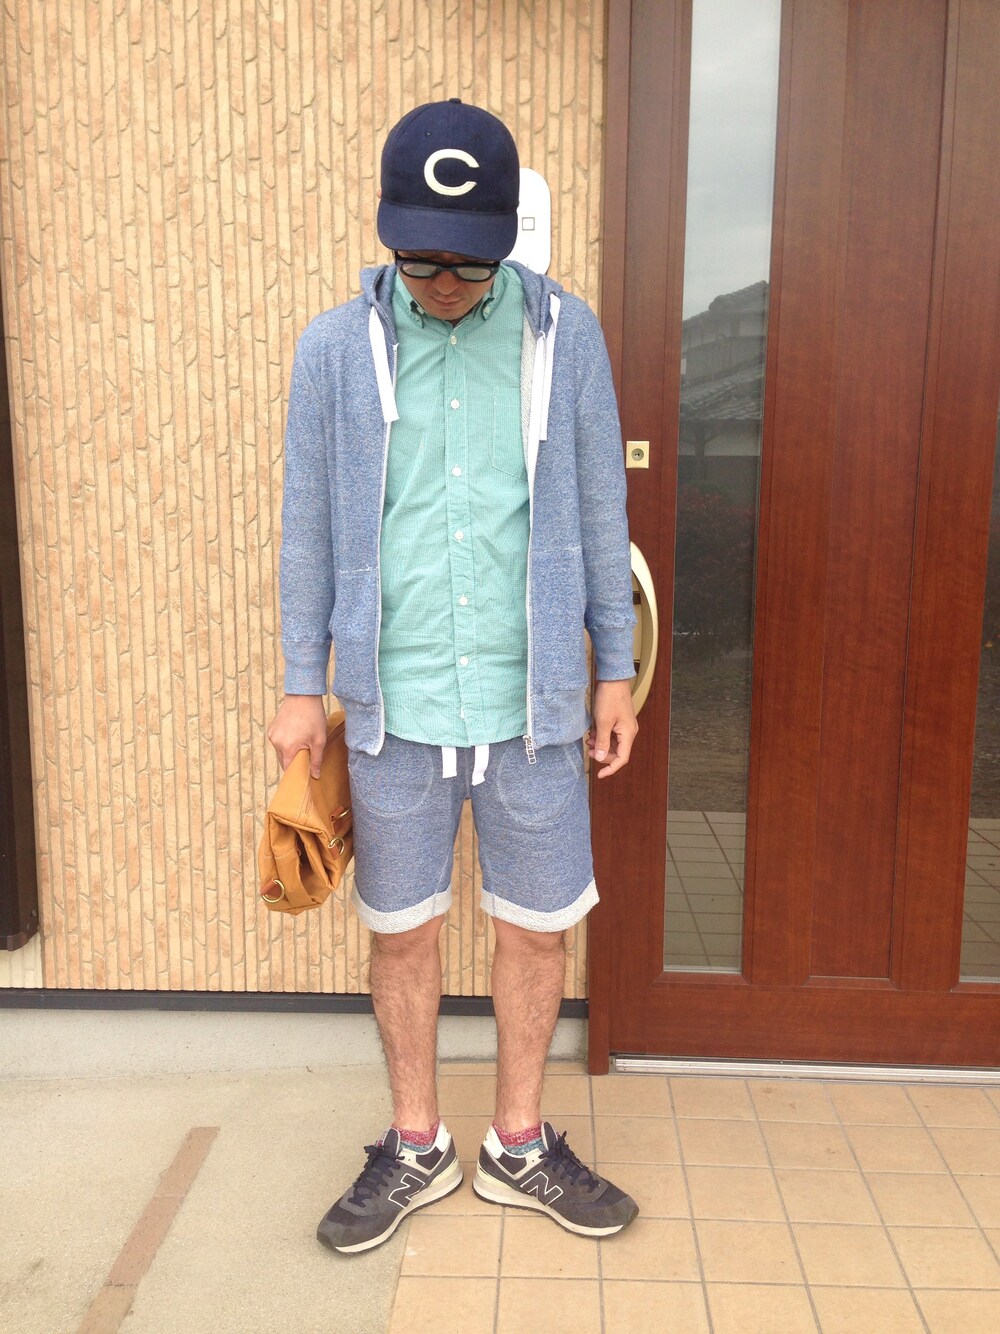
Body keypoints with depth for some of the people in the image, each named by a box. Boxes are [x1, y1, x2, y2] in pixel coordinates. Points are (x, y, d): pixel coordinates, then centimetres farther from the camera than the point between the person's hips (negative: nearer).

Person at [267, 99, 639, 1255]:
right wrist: (303, 687, 4)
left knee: (536, 925, 11)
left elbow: (600, 513, 5)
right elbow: (309, 527, 4)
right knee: (401, 930, 12)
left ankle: (519, 1147, 34)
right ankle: (416, 1148, 35)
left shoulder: (565, 335, 0)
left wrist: (614, 671, 4)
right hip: (393, 703, 0)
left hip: (533, 700, 1)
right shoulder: (336, 348, -1)